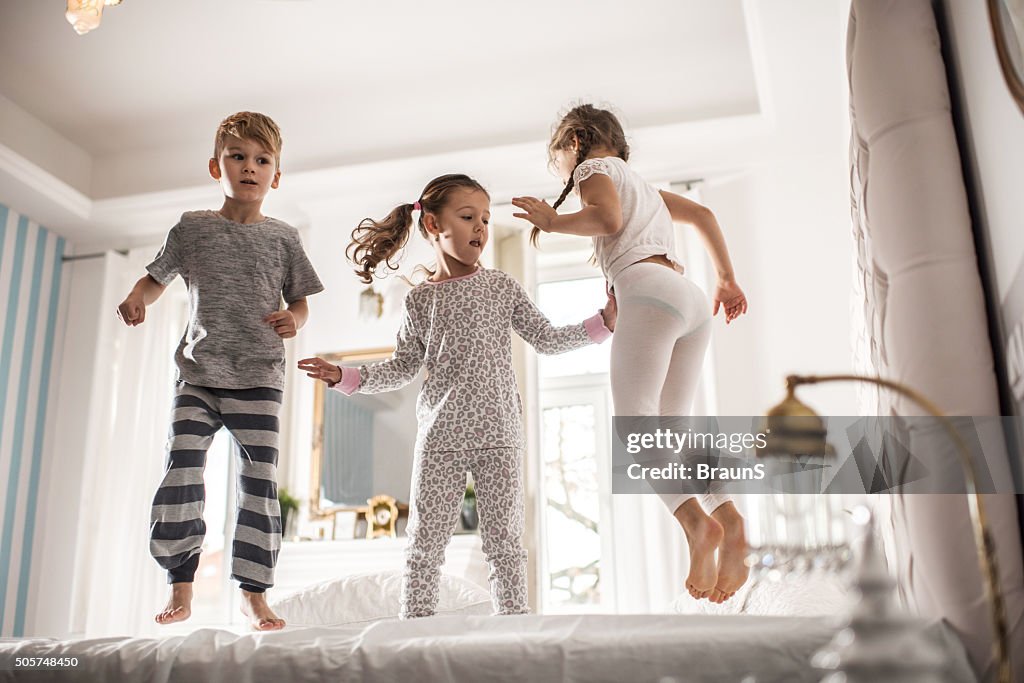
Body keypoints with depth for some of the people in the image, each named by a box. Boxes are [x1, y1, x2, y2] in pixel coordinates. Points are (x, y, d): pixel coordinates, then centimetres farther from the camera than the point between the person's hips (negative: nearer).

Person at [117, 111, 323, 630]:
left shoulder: (282, 237, 8)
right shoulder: (192, 228, 9)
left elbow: (300, 300, 12)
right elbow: (157, 276, 17)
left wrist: (294, 320, -10)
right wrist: (136, 299, -5)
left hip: (258, 377, 0)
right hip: (197, 375, 1)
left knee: (259, 481, -3)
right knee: (181, 472, -5)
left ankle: (254, 593, 6)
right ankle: (180, 587, 11)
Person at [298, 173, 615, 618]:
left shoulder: (503, 287, 7)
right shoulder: (420, 299, 6)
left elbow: (546, 339, 10)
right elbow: (402, 368, 11)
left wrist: (602, 322, 2)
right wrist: (345, 377, 1)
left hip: (499, 432, 0)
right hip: (440, 435, 0)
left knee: (505, 541, 4)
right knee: (425, 542, 3)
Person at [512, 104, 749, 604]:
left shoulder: (596, 167, 13)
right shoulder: (644, 186, 37)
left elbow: (608, 219, -8)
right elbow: (704, 216, 34)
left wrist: (552, 221, 6)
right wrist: (726, 279, 34)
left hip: (649, 290, -8)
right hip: (692, 300, 8)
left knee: (635, 420, -15)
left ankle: (696, 519, -34)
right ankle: (728, 518, -18)